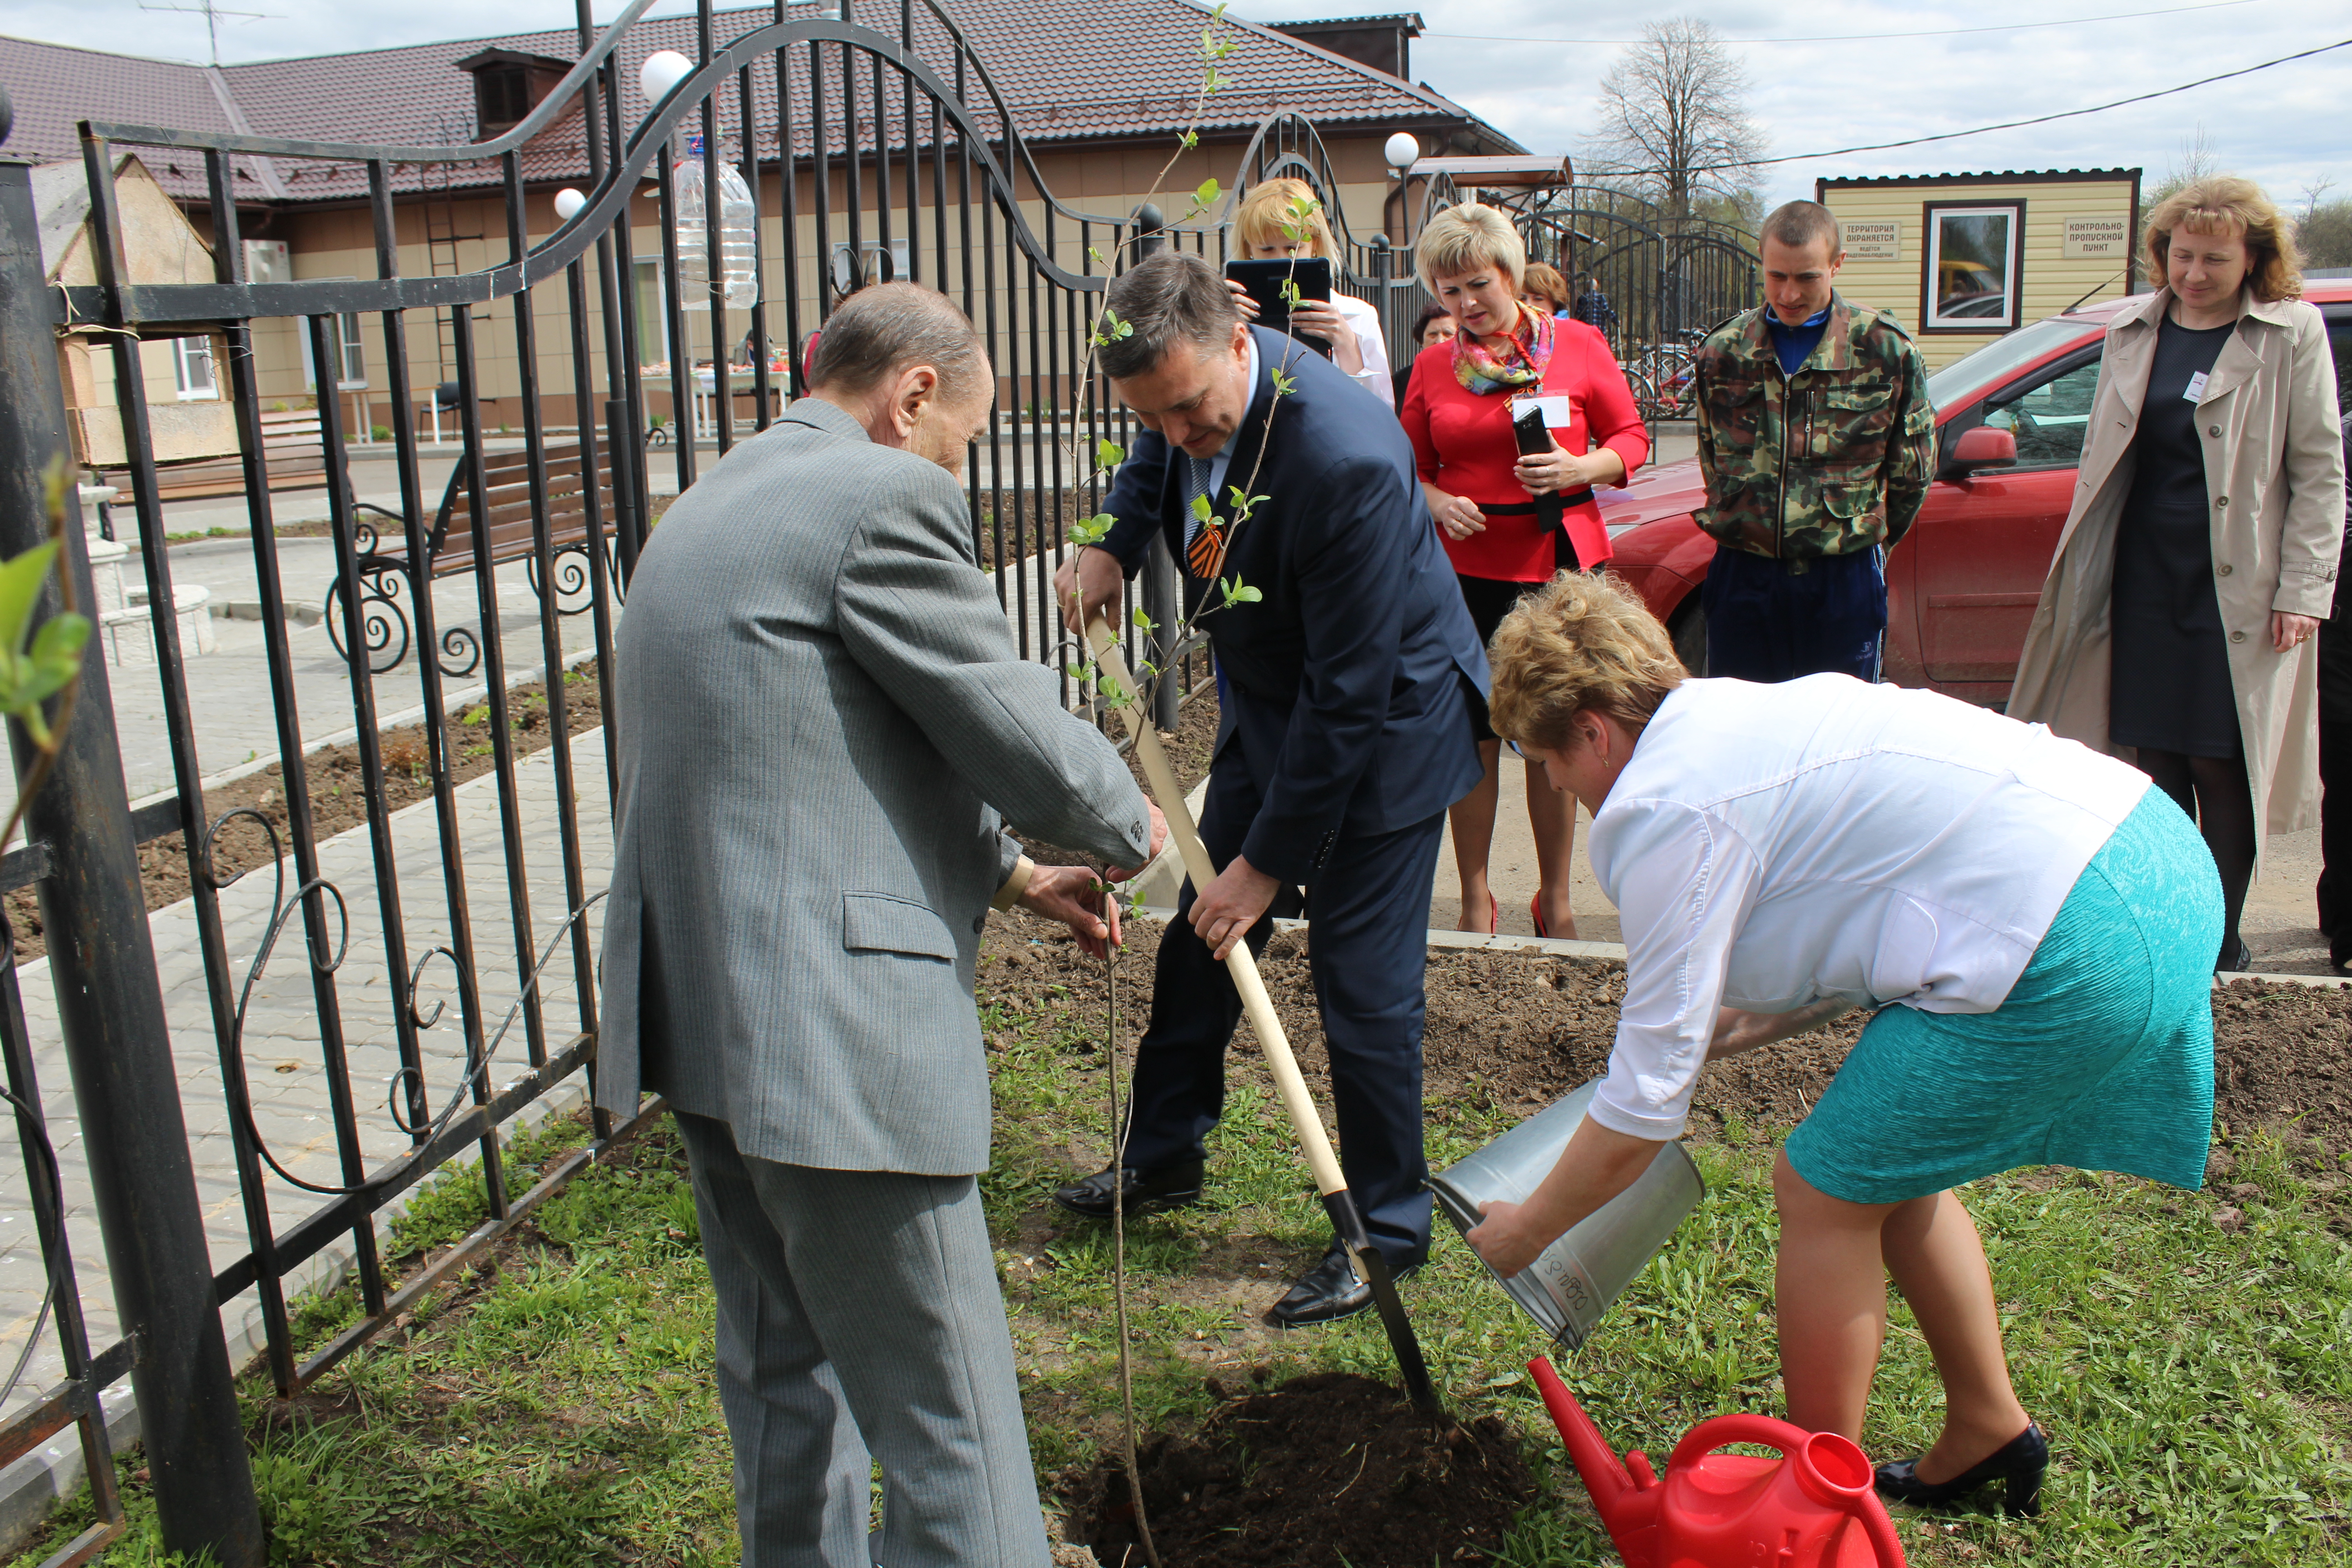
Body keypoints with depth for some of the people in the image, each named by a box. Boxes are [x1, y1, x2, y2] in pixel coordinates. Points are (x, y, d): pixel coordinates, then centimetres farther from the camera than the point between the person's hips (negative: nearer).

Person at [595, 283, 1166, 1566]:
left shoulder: (715, 504, 19)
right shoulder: (881, 495, -11)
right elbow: (1015, 730, -9)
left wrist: (1005, 874, 24)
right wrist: (1129, 824, 12)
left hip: (696, 1007, 10)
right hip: (829, 1026, -10)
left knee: (782, 1375, 25)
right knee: (946, 1424, 2)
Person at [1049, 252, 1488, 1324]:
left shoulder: (1345, 461, -36)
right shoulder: (1187, 394, -13)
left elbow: (1350, 697, -30)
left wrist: (1270, 858, -23)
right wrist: (1112, 542, -6)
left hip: (1383, 724, -8)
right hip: (1266, 705, 8)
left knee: (1362, 982, -2)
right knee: (1201, 932, 16)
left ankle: (1387, 1226, 20)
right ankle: (1164, 1156, 37)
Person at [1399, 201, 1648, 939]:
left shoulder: (1578, 345, 3)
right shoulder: (1433, 366, 6)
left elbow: (1632, 438, 6)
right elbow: (1411, 466, 12)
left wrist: (1581, 469, -13)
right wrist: (1440, 503, -9)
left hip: (1561, 560, 0)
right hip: (1468, 567, 1)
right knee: (1472, 734, 3)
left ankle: (1555, 899, 22)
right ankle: (1476, 899, 17)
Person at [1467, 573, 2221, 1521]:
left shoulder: (1667, 811, -11)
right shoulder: (1741, 714, 16)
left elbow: (1643, 1108, -6)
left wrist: (1525, 1230, 8)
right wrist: (1732, 1026, 29)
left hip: (2075, 949, -10)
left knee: (1823, 1192, 4)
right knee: (1886, 1164, 22)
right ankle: (1989, 1434, 36)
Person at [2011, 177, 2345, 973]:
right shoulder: (2133, 330, 11)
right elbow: (2099, 456, 16)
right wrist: (2082, 563, 11)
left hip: (2236, 590, -4)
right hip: (2144, 580, 4)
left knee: (2220, 765, -2)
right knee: (2157, 759, 7)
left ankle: (2219, 941, 9)